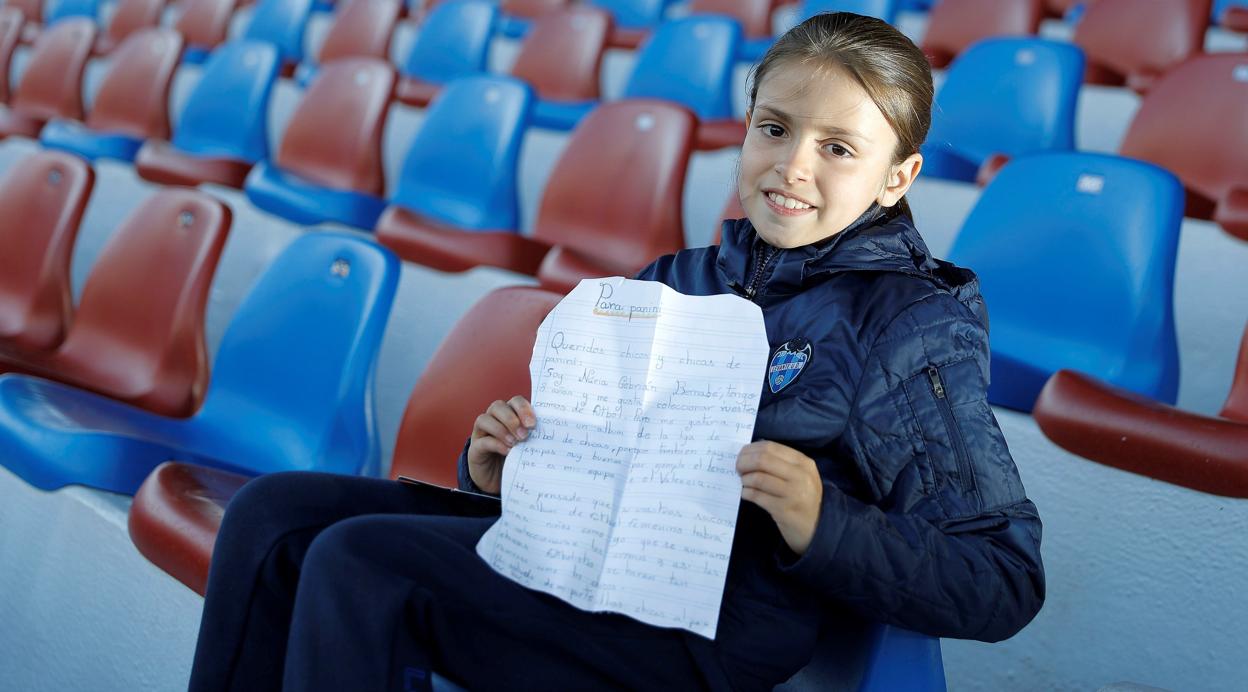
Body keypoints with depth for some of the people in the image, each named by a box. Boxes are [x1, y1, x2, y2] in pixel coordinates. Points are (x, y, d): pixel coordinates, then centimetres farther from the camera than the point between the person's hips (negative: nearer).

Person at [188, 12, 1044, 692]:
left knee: (356, 564, -22)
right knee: (274, 514, -3)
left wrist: (822, 527, -22)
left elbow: (1004, 585, -7)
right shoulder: (682, 279, 14)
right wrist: (500, 466, -1)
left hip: (704, 621, -7)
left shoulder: (916, 328, -4)